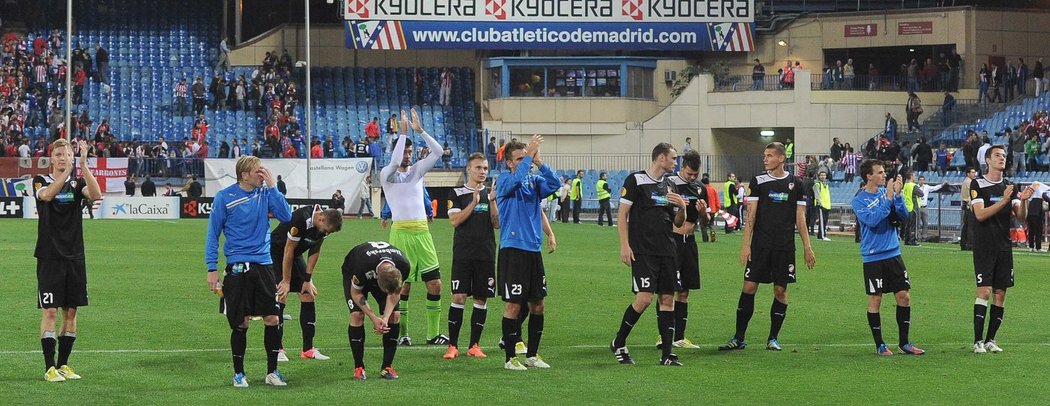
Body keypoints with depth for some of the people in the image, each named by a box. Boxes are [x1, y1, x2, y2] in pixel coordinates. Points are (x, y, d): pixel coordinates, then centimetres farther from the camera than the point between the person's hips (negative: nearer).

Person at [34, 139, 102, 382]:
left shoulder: (77, 183, 7)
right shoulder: (41, 181, 1)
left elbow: (96, 194, -15)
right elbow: (47, 194, -24)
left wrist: (83, 165, -25)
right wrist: (67, 172, -35)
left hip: (74, 257, 3)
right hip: (49, 258, -3)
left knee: (71, 311, 6)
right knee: (50, 311, -6)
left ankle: (63, 365, 15)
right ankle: (49, 368, -3)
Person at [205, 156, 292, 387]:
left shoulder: (265, 193, 3)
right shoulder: (224, 198, -6)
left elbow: (286, 216, -7)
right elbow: (213, 234, -1)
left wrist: (272, 187, -11)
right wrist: (211, 268, -5)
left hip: (263, 264, 3)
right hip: (237, 267, -3)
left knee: (273, 318, 0)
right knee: (240, 323, 1)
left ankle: (272, 372, 13)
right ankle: (238, 373, 15)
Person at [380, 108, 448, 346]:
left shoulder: (417, 170, 13)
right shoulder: (387, 174, 1)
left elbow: (438, 152, 3)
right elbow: (394, 162, -22)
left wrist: (420, 130, -5)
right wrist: (403, 133, -17)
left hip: (422, 232, 5)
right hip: (401, 232, -5)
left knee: (435, 284, 0)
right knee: (404, 285, -3)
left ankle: (433, 334, 7)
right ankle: (402, 334, 7)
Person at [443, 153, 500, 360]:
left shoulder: (491, 194, 10)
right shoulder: (457, 194, 3)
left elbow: (497, 224, 4)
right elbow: (454, 220, -9)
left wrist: (492, 202, -10)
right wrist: (474, 202, -16)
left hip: (486, 255, 3)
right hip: (463, 255, -3)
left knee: (481, 299, 3)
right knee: (458, 298, -7)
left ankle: (474, 345, 11)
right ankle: (453, 345, -2)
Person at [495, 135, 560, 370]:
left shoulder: (534, 181, 11)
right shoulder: (505, 182, -5)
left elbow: (553, 185, -7)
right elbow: (516, 179, -28)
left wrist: (539, 162, -15)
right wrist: (529, 155, -26)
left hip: (533, 249, 6)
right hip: (513, 250, -6)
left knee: (537, 304, 10)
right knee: (513, 304, -3)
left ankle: (532, 355, 20)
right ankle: (511, 358, 4)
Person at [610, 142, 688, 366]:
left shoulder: (670, 186, 16)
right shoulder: (636, 180, -4)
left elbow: (678, 223, 20)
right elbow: (622, 214, -5)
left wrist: (682, 207, -1)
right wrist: (624, 245, -12)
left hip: (667, 251, 7)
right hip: (643, 251, -7)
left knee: (667, 299, 2)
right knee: (644, 298, -14)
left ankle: (667, 354, 6)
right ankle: (618, 344, 4)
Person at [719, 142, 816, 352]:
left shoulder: (795, 184, 5)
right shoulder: (758, 182, 3)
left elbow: (800, 218, 8)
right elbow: (751, 215, 1)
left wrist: (807, 247, 4)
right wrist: (746, 245, -6)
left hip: (785, 247, 1)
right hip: (760, 245, -1)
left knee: (780, 290, 2)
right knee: (749, 288, -4)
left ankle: (773, 338, 13)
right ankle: (739, 338, 3)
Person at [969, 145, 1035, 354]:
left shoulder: (1009, 187, 12)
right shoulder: (978, 184, -3)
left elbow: (1021, 217, 7)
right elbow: (980, 214, -14)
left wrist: (1023, 201, -13)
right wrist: (1004, 201, -23)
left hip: (1004, 248, 5)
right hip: (983, 247, -5)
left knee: (1000, 293, 3)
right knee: (984, 291, -13)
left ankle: (990, 339, 9)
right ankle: (978, 341, -11)